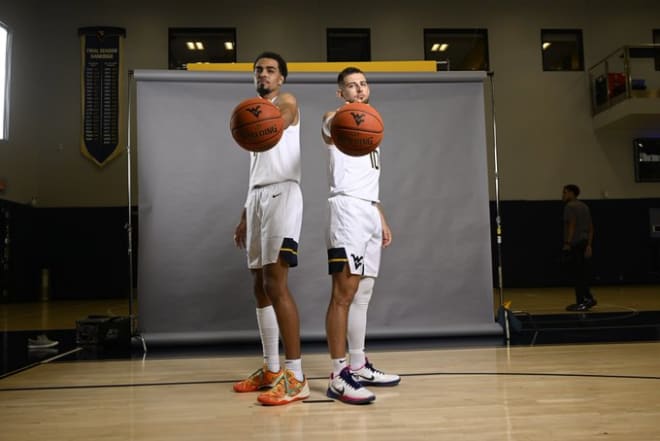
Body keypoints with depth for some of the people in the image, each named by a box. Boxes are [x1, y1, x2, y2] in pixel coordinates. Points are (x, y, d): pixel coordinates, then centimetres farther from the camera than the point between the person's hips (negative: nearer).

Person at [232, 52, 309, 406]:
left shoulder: (286, 102, 2)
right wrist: (244, 217, 23)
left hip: (282, 194, -9)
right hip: (258, 196, 9)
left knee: (276, 283, -17)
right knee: (260, 286, 8)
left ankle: (295, 377, -14)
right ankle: (271, 370, 17)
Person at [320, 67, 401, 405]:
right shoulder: (335, 119, 1)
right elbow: (332, 131, -27)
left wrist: (382, 221, 22)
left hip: (370, 212, 8)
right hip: (348, 209, -8)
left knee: (362, 294, 10)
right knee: (344, 293, -13)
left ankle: (359, 367, 18)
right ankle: (339, 376, -11)